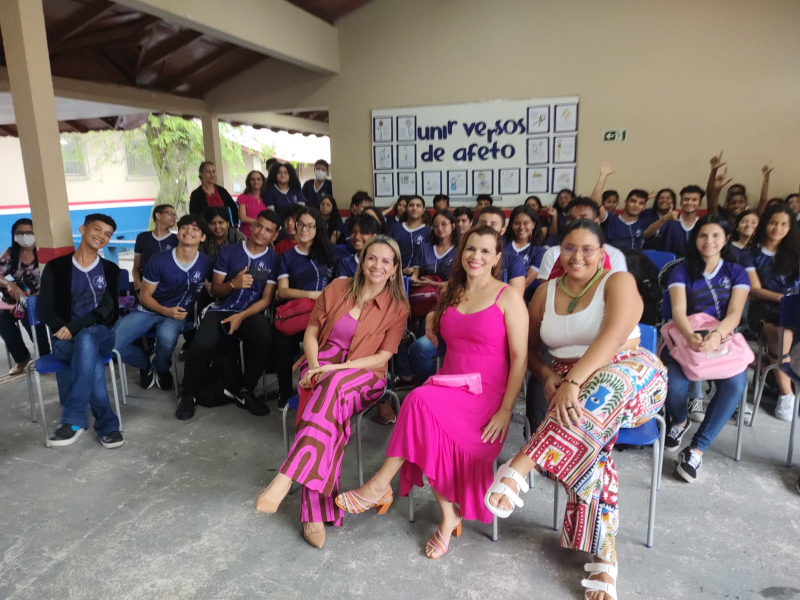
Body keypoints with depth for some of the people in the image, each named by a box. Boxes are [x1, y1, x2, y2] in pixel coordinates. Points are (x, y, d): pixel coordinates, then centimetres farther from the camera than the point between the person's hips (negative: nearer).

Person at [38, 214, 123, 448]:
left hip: (100, 334, 0)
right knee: (93, 362, -34)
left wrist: (76, 328, -17)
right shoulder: (56, 267, 7)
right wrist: (68, 331, -16)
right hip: (65, 339, 0)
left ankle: (72, 420, -36)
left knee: (86, 341, -37)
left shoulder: (110, 270, 10)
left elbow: (109, 309, -3)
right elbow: (45, 311, 1)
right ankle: (107, 424, -28)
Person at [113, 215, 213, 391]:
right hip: (149, 310, 1)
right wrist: (165, 310, -19)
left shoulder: (206, 263, -6)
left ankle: (160, 368, 1)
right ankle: (145, 364, 13)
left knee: (166, 337, -38)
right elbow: (144, 295, -2)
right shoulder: (159, 260, -8)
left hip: (178, 315, -1)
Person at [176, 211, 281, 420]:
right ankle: (188, 394, -2)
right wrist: (233, 284, -18)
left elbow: (266, 299, -2)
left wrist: (241, 316, -17)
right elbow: (214, 290, 4)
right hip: (221, 309, 1)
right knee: (202, 344, -29)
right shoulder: (227, 251, 6)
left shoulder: (274, 259, 3)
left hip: (251, 312, 0)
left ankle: (245, 392, -13)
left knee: (264, 337, -34)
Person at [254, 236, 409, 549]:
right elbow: (311, 332, 7)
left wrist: (337, 368, -18)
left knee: (334, 386, -38)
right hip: (322, 370, 2)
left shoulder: (398, 307, -1)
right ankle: (316, 512, -30)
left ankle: (284, 480, -42)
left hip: (363, 377, -1)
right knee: (329, 413, -33)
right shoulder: (338, 288, 4)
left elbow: (382, 357, -6)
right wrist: (314, 365, -12)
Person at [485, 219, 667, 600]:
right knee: (589, 443, -29)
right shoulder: (545, 293, 10)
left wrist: (574, 381, -33)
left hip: (632, 379, -2)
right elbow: (530, 347, 16)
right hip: (570, 386, 3)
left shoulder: (619, 282, -4)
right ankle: (603, 557, -20)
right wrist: (548, 375, -5)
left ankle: (519, 468, -43)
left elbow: (612, 338, -21)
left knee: (602, 390, -39)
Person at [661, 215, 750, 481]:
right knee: (674, 384, -30)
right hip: (684, 338, -1)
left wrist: (717, 335, -31)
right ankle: (680, 421, 8)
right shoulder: (681, 271, 4)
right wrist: (691, 336, -34)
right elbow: (678, 311, -11)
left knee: (736, 383, -32)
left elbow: (734, 314, -7)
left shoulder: (737, 273, 8)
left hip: (723, 340, 1)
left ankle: (697, 449, -21)